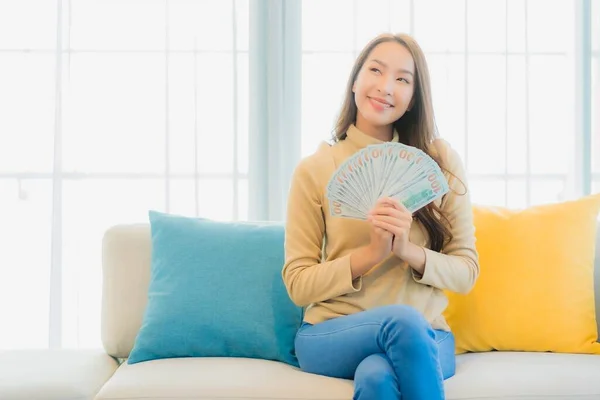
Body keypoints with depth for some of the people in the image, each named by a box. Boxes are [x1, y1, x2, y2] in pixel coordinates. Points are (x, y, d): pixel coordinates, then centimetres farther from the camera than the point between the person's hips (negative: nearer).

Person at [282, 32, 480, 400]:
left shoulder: (441, 161, 4)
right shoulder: (313, 170, 2)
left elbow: (466, 272, 4)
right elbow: (298, 284, 0)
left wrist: (408, 250, -15)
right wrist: (371, 253, -14)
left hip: (423, 336, 0)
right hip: (332, 336, 0)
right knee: (401, 318, -33)